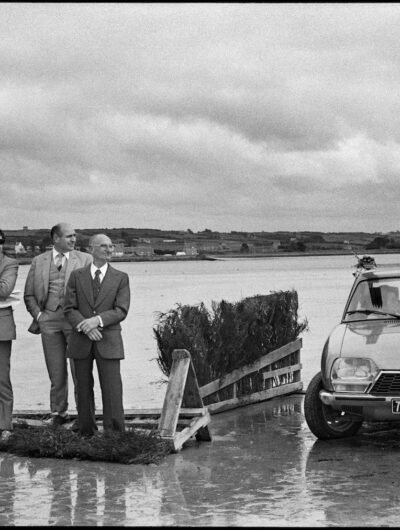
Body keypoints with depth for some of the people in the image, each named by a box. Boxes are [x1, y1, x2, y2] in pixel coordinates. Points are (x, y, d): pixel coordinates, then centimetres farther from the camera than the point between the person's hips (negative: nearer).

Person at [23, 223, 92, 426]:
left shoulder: (85, 259, 4)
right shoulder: (39, 261, 10)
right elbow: (29, 295, 13)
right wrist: (38, 315, 1)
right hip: (49, 319, 2)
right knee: (56, 372, 8)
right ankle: (58, 412, 20)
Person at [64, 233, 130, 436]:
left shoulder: (121, 278, 5)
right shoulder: (77, 276, 8)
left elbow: (121, 311, -4)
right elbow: (69, 309, 1)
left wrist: (97, 320, -19)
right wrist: (86, 327, -15)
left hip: (108, 342, -2)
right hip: (81, 341, 2)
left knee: (112, 390, -7)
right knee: (84, 389, 6)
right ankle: (87, 433, 15)